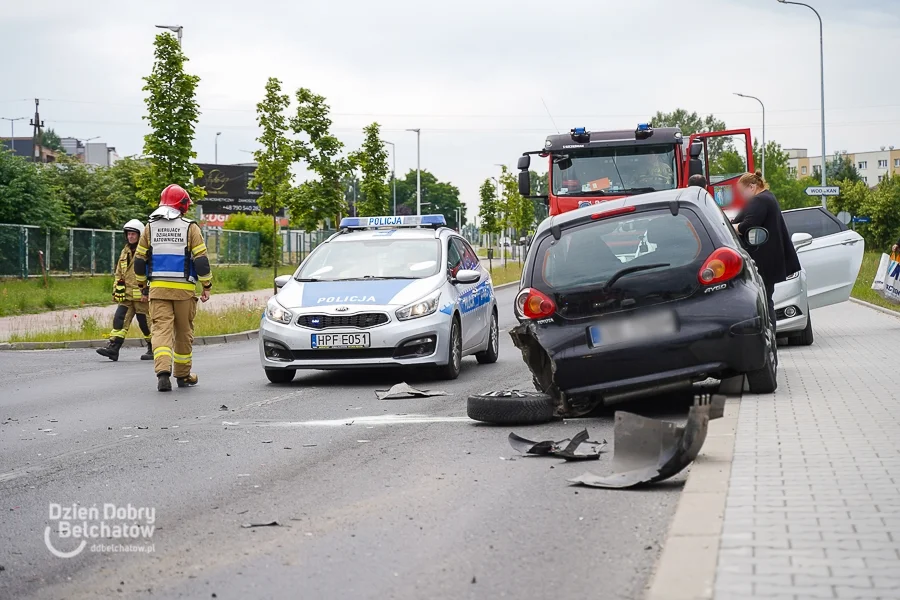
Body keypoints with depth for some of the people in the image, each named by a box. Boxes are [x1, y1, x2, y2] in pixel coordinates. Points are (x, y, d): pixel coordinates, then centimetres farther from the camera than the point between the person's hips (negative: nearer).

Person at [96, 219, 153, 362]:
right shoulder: (125, 252, 16)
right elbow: (119, 274, 23)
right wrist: (115, 291, 18)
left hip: (142, 296, -6)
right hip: (127, 295, 6)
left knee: (146, 323, 1)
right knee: (119, 319, -7)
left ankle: (153, 349, 15)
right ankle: (113, 348, -12)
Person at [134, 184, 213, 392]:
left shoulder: (150, 227, 7)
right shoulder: (190, 228, -3)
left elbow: (139, 259, 11)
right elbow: (201, 259, -6)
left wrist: (142, 284, 23)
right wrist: (207, 285, 3)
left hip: (158, 288, 2)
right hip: (184, 289, -2)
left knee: (161, 328, -3)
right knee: (184, 332, 11)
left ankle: (163, 371, -23)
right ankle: (183, 375, 21)